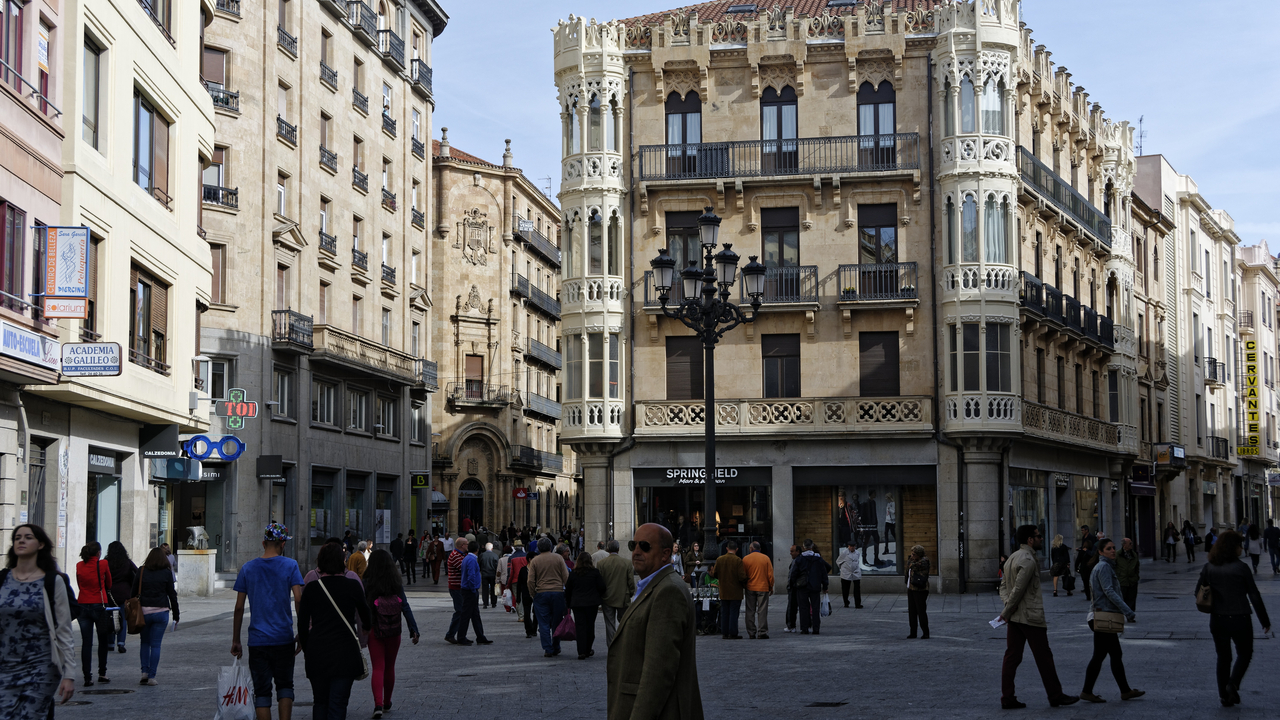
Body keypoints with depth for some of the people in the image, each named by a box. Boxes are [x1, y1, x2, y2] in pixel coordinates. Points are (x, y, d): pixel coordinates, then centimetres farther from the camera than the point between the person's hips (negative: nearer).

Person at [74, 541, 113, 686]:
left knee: (86, 643, 2)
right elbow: (109, 584, 7)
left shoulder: (79, 566, 3)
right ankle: (102, 673, 16)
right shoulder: (103, 564, -6)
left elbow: (79, 584, 15)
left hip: (83, 606, 2)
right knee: (103, 641, 12)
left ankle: (87, 677, -2)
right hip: (99, 605, -2)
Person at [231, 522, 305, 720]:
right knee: (285, 685, 13)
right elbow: (299, 600, -10)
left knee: (262, 691, 6)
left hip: (257, 639, 1)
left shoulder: (247, 568, 4)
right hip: (283, 638, -1)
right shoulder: (290, 565, -2)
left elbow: (239, 608, 4)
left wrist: (235, 641, 10)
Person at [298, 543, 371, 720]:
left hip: (317, 653, 2)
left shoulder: (311, 588, -1)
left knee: (320, 703, 16)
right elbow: (366, 617, 14)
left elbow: (302, 625, 2)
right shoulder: (353, 586, -3)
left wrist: (307, 650, 17)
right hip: (345, 652, -2)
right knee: (338, 705, -1)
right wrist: (368, 626, 38)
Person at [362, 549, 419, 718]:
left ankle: (378, 704, -18)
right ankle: (387, 702, 31)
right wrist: (413, 629, -6)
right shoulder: (397, 583, -3)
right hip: (394, 631, 2)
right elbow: (405, 607, -7)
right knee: (389, 667, 17)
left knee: (377, 668, -1)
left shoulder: (367, 584, -8)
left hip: (375, 631, -2)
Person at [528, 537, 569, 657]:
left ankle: (547, 649, -2)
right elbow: (566, 577, 0)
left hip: (541, 593, -1)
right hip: (558, 592, 1)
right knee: (557, 622, 11)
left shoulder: (534, 561, 0)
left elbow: (531, 581, -4)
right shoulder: (558, 558, 2)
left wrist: (532, 594, 8)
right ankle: (556, 648, 18)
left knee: (544, 623, 3)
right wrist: (567, 591, 11)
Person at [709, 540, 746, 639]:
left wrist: (712, 570, 24)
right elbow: (742, 577, -17)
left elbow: (714, 574, 2)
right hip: (735, 592, -4)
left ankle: (724, 633, 13)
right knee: (734, 612, 1)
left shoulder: (719, 559, -2)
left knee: (724, 612, 11)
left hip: (723, 592, 4)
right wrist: (745, 576, 5)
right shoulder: (738, 560, -14)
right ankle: (733, 634, 0)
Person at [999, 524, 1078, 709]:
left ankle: (1007, 698, 5)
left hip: (1015, 616, 9)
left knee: (1012, 657, 6)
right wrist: (1007, 612, -11)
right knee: (1043, 657, 2)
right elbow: (1018, 589, -20)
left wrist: (1007, 603, -1)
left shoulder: (1013, 558, 14)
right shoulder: (1028, 560, -17)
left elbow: (1004, 585, 15)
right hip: (1031, 616, -9)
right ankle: (1055, 695, 10)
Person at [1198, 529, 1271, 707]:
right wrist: (1265, 621, 0)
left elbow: (1198, 592, 3)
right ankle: (1233, 684, -5)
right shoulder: (1241, 568, -13)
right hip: (1240, 619, -3)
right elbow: (1254, 596, -9)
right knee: (1244, 654, 16)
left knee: (1223, 658, 17)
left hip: (1217, 619, 4)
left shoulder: (1209, 567, -2)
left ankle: (1224, 695, 13)